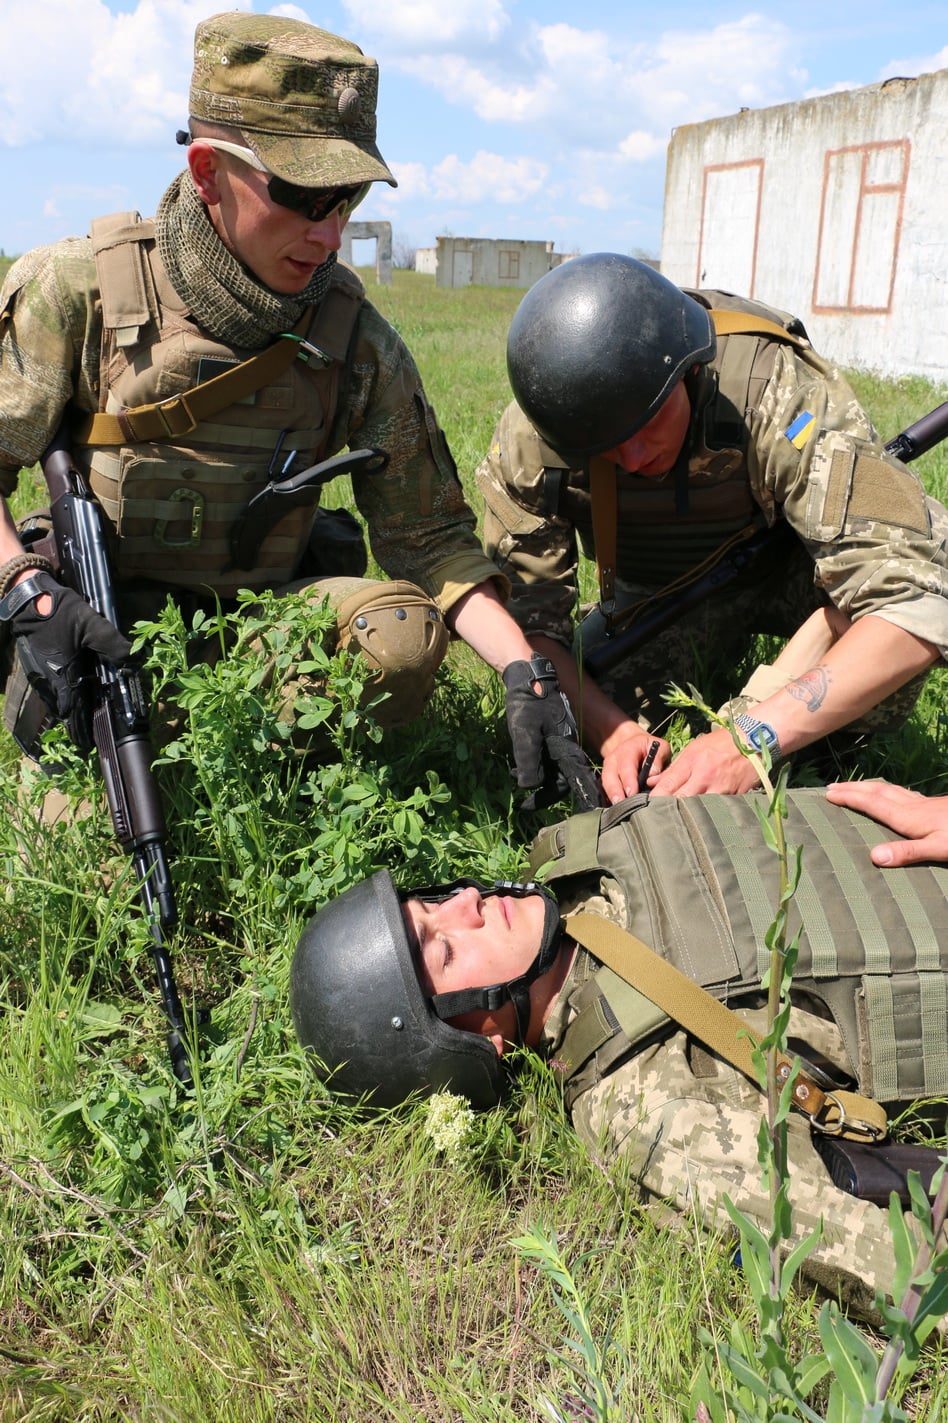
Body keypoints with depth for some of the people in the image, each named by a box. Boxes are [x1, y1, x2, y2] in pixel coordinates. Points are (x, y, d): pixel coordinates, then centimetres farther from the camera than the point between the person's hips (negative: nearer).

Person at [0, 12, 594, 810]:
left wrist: (525, 671, -18)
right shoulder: (81, 290, -8)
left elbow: (429, 533, -5)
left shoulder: (357, 342, -4)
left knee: (403, 633, -26)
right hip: (100, 630, -1)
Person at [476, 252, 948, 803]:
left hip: (791, 570, -3)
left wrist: (752, 737, -52)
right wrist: (612, 730, -39)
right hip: (659, 595, 3)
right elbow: (528, 618, -22)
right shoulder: (527, 444, -28)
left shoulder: (781, 394, -38)